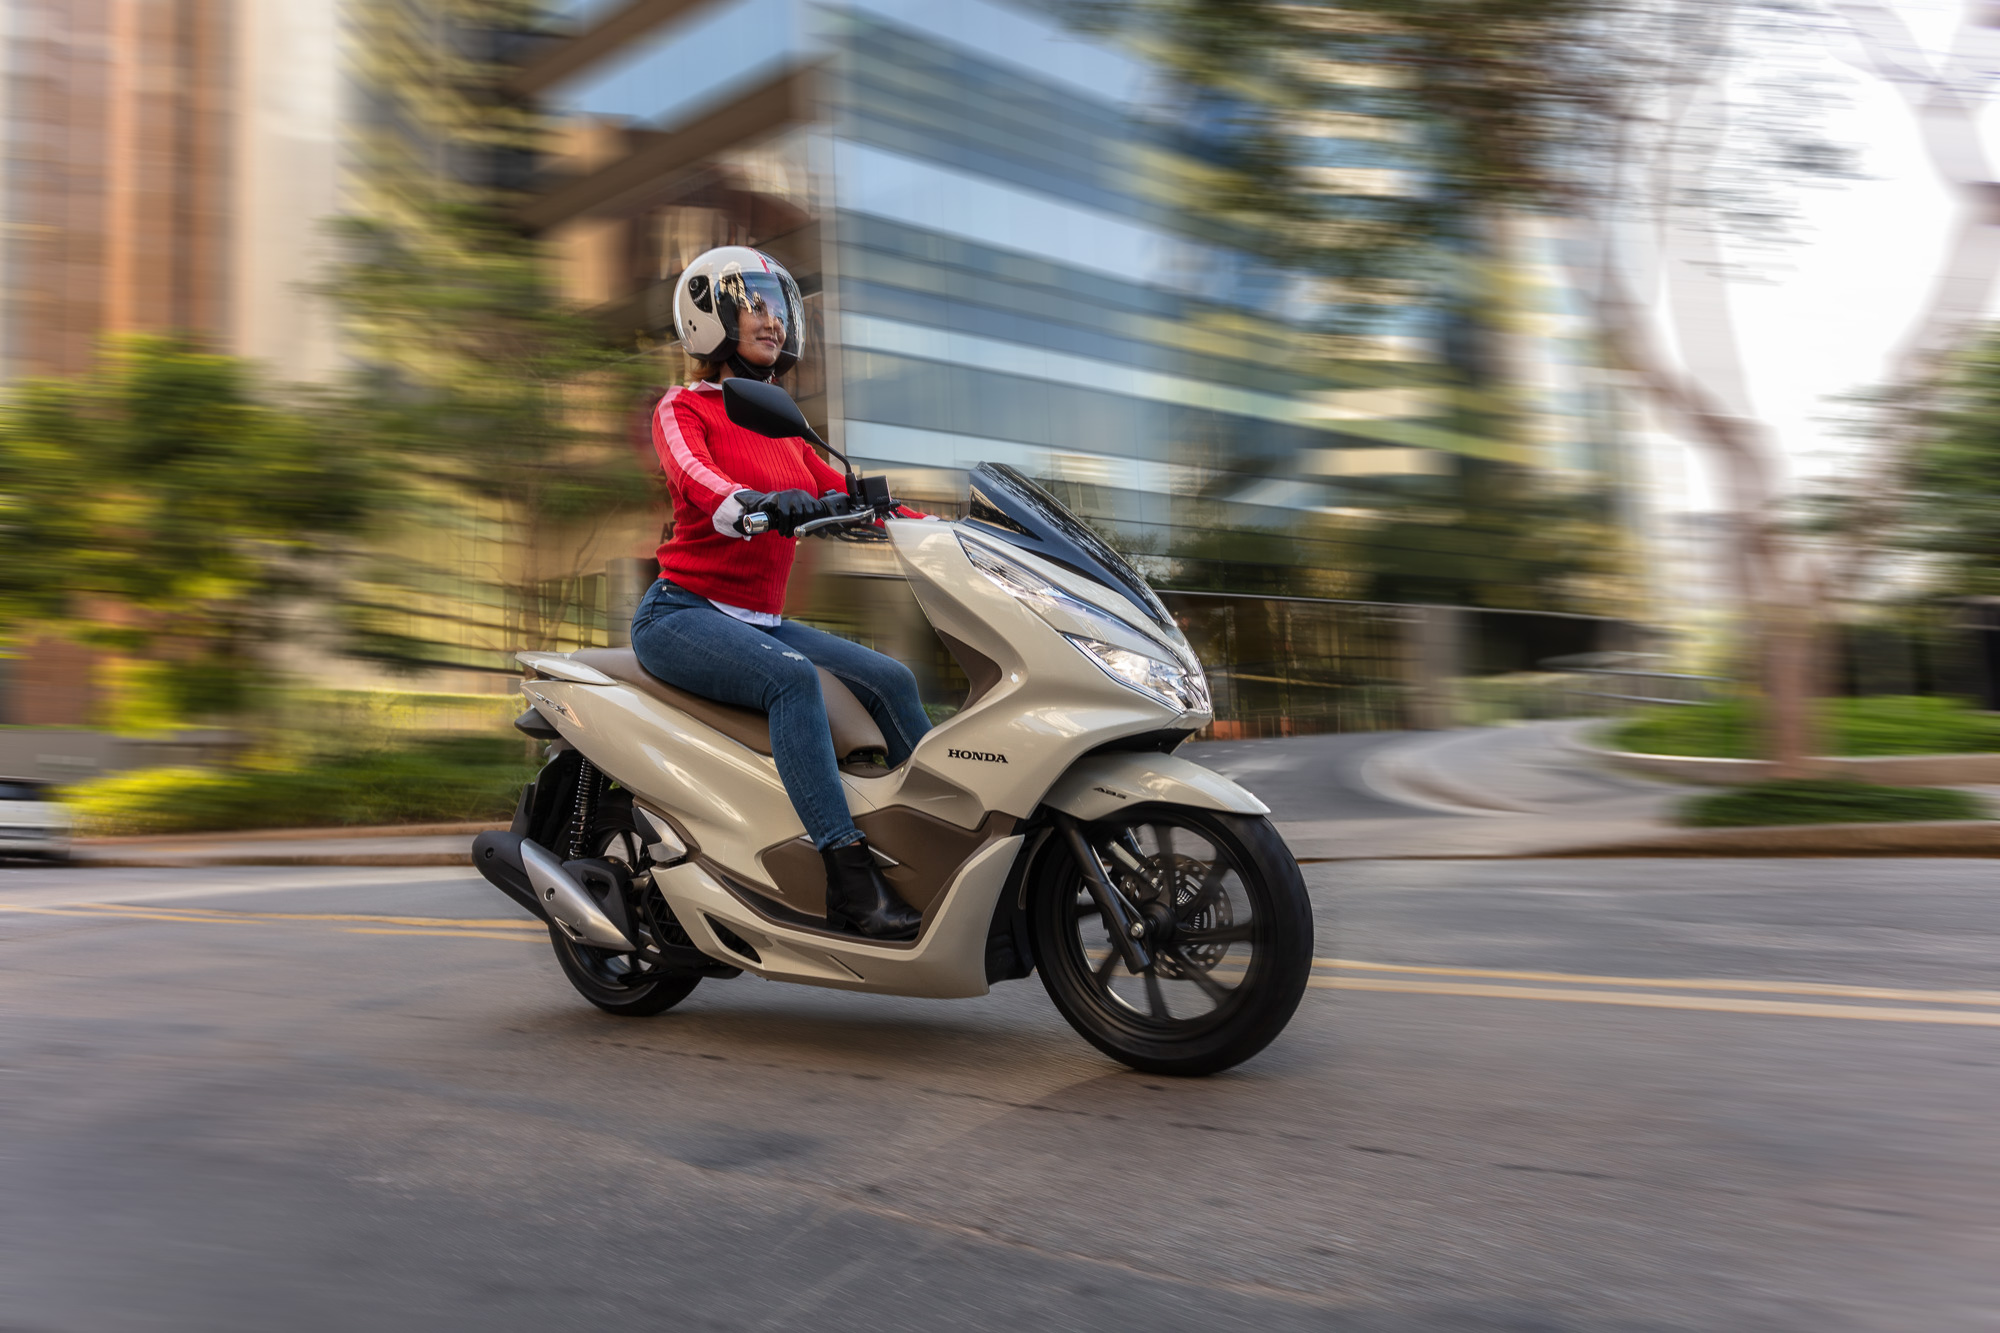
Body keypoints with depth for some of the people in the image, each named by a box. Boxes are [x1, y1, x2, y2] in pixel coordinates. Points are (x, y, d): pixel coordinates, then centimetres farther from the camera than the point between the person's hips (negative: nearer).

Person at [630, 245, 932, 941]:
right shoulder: (684, 410, -1)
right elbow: (698, 481, -23)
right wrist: (758, 504, -45)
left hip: (759, 621, 7)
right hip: (680, 614, -7)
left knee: (890, 680, -11)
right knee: (793, 677, -33)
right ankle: (850, 884, -38)